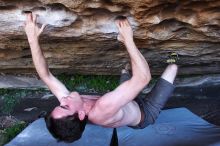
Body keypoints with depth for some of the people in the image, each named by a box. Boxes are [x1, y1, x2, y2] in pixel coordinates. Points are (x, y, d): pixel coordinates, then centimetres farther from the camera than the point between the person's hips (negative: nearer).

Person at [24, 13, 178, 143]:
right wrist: (128, 40, -48)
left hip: (130, 104, 6)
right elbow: (143, 77, -52)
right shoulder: (103, 109, -51)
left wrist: (33, 39, -33)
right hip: (145, 113, -6)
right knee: (172, 67, 1)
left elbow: (46, 75, -25)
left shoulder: (68, 106, -31)